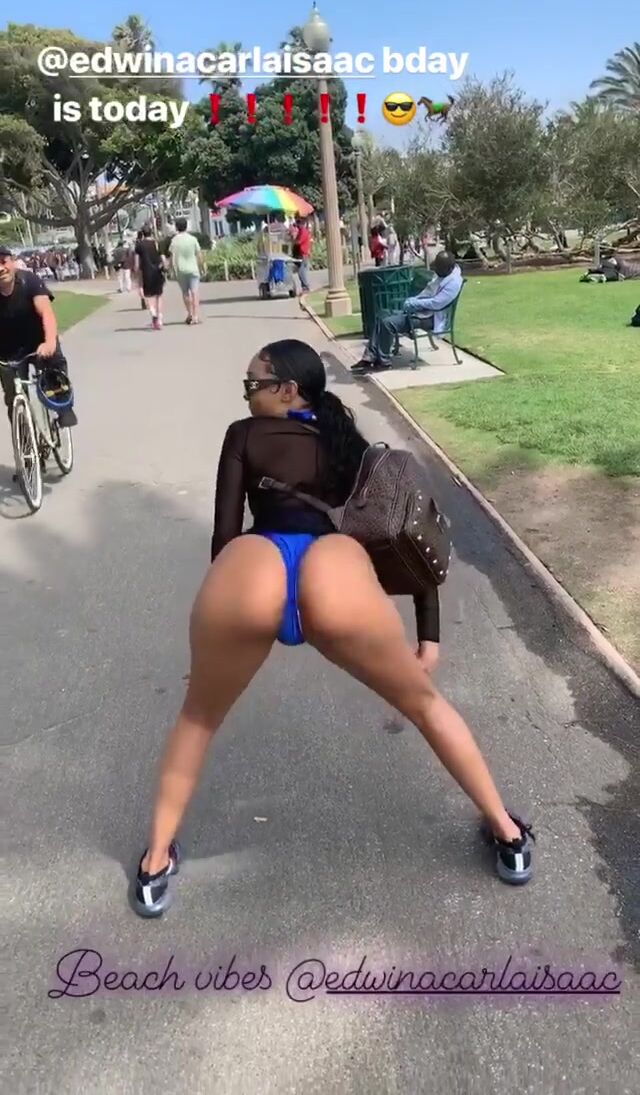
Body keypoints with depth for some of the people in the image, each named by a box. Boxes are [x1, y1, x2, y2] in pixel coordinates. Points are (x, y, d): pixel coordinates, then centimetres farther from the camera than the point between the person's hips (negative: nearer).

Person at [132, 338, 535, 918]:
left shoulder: (244, 435, 29)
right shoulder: (351, 444, 34)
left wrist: (234, 609, 36)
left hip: (249, 570, -1)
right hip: (335, 574, 1)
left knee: (199, 718, 30)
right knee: (424, 702, 28)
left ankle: (157, 863, 39)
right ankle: (508, 833, 41)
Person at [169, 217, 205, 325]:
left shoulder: (174, 240, -2)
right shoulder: (192, 239, -2)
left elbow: (171, 257, -4)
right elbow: (199, 256, -1)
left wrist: (173, 271, 4)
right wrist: (202, 268, 9)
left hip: (180, 270, 1)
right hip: (193, 269, -1)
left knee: (185, 292, 15)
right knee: (195, 292, -2)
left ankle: (190, 313, 20)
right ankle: (196, 316, -10)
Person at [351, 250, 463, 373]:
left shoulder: (453, 282, -19)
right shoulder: (442, 274, 11)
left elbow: (436, 303, -26)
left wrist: (413, 303, -17)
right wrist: (413, 300, 3)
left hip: (430, 318, -10)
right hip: (419, 310, 10)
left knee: (388, 323, -22)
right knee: (382, 319, -2)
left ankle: (384, 361, -8)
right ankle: (369, 358, -6)